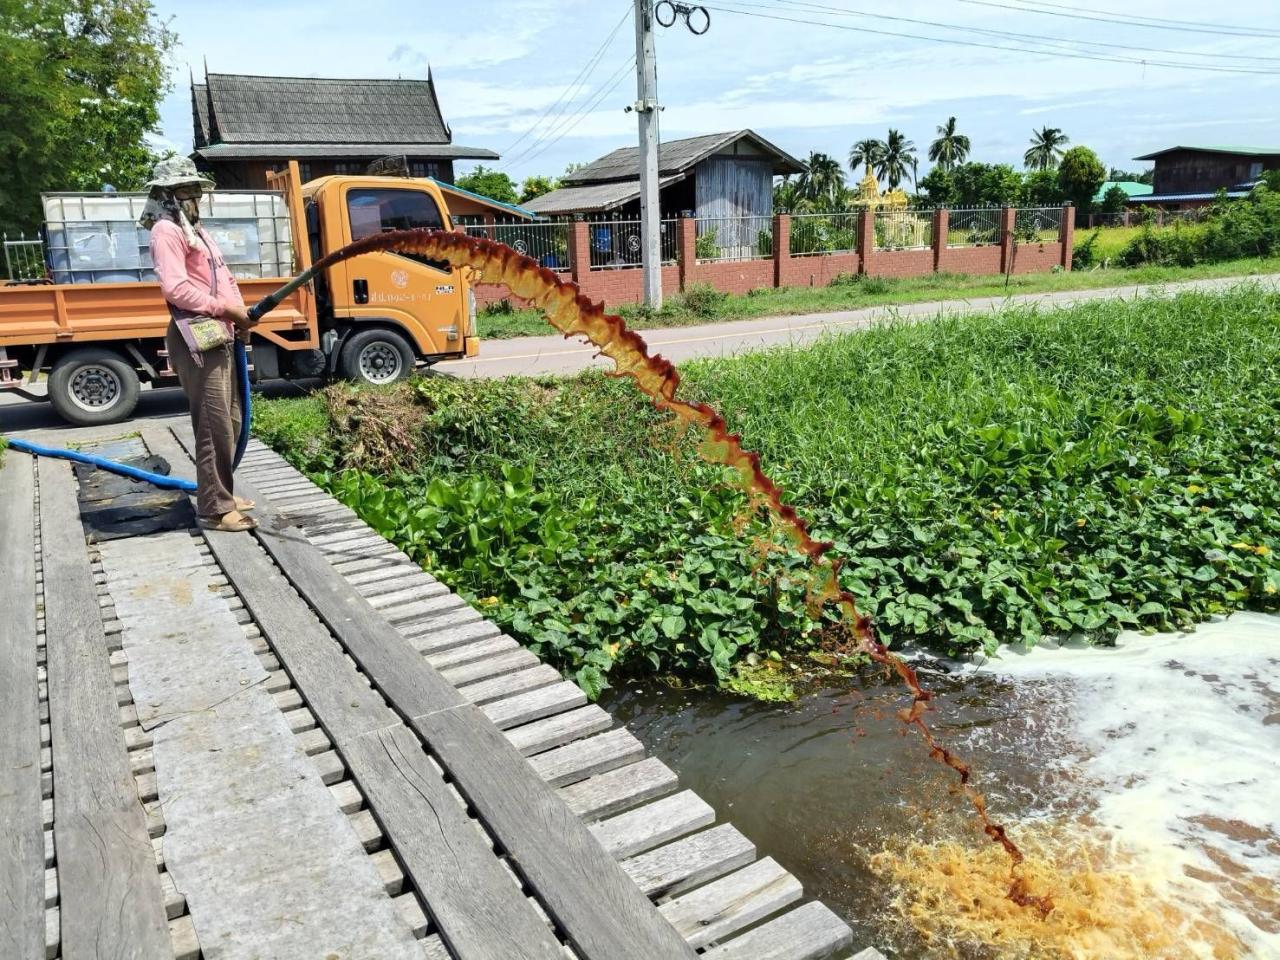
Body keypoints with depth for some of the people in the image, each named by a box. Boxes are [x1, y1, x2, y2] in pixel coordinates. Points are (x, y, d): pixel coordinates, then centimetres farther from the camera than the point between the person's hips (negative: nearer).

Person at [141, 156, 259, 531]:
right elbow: (175, 288, -19)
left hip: (220, 335, 10)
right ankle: (215, 508, -5)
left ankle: (221, 493, 26)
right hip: (198, 339, -10)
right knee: (215, 426, -10)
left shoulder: (196, 229, 23)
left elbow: (222, 278, 24)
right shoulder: (167, 230, -8)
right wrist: (226, 307, -15)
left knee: (229, 420, 15)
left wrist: (240, 313, 7)